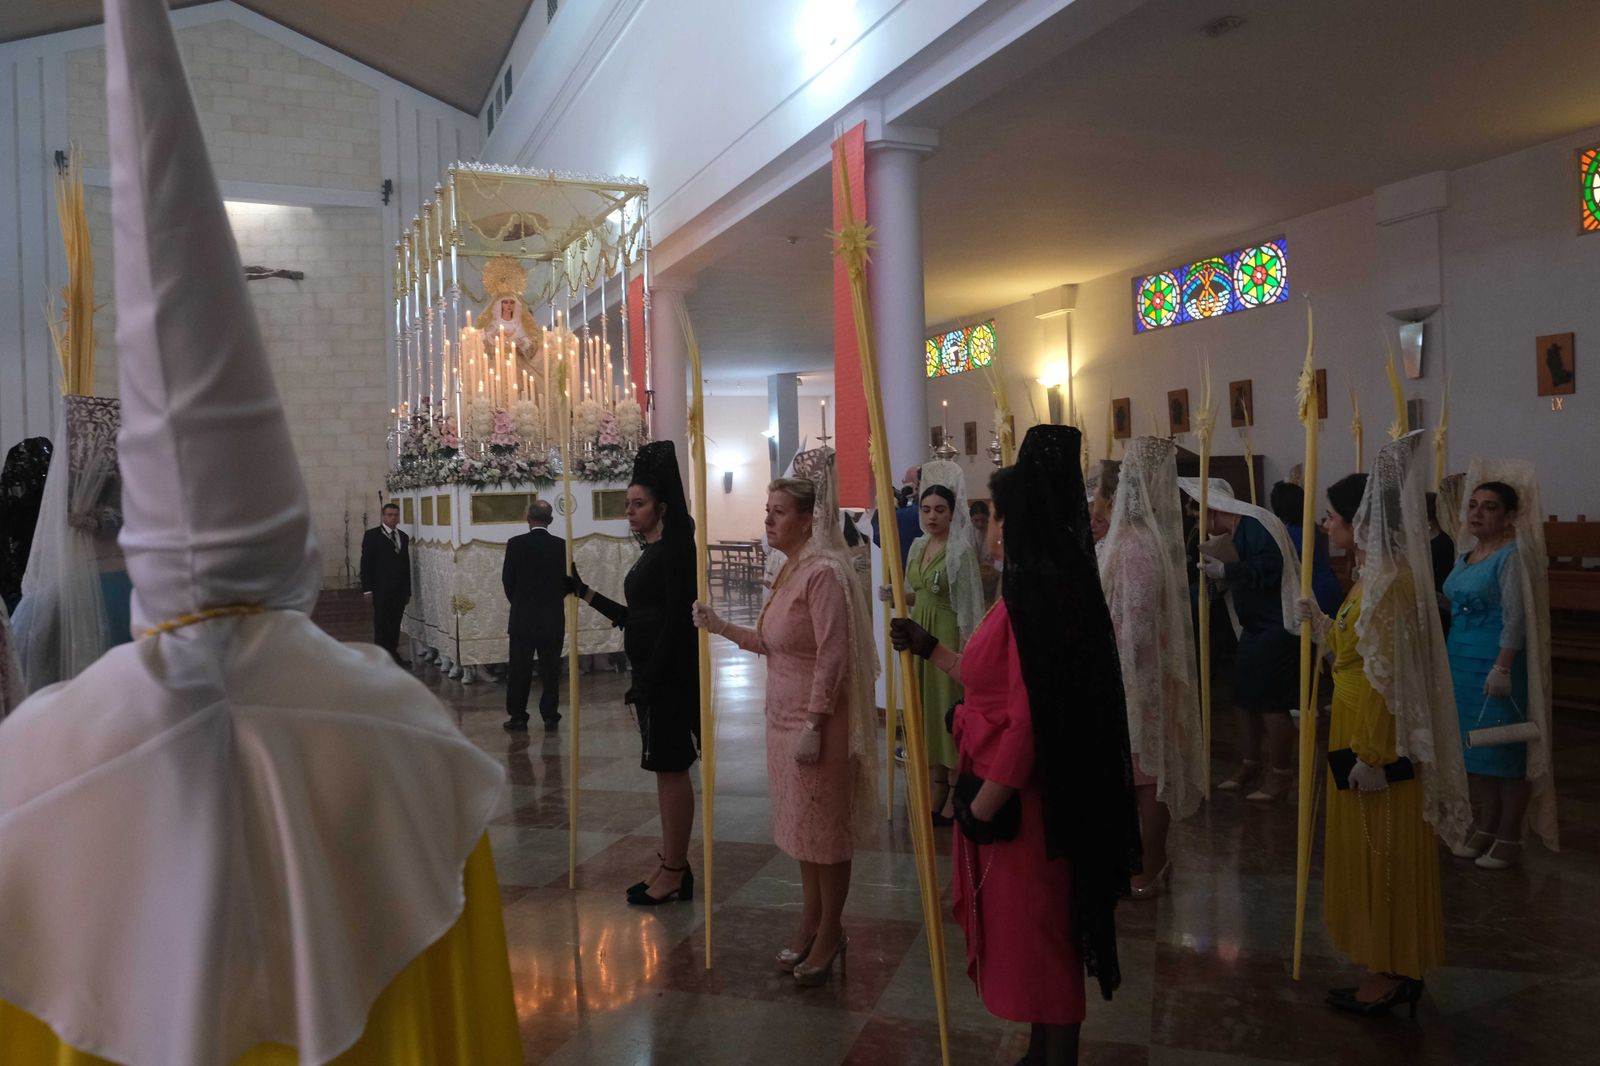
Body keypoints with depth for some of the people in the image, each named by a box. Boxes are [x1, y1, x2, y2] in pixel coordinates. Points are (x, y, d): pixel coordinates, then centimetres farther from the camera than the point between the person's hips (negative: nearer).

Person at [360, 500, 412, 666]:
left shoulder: (404, 536, 13)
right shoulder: (372, 535, -1)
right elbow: (366, 563, -5)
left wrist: (408, 590, 13)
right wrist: (367, 589, -11)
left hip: (400, 589, 4)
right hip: (381, 589, -4)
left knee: (395, 624, 5)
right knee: (381, 625, -1)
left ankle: (393, 655, 12)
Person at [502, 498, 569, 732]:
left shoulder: (515, 544, -8)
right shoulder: (561, 545, -5)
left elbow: (507, 579, -2)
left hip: (522, 617, -1)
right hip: (553, 618, 1)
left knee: (519, 669, 7)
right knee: (550, 669, 6)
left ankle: (517, 716, 10)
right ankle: (550, 717, 8)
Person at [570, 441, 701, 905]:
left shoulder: (675, 550, -12)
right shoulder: (652, 554, 15)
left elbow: (676, 620, -18)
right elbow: (633, 618, 18)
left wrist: (649, 678, -20)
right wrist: (584, 592, 19)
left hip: (669, 673, -10)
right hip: (650, 672, 10)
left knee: (671, 767, -3)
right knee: (667, 768, 13)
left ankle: (674, 872, 6)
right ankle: (673, 866, 22)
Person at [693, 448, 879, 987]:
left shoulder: (825, 573, -19)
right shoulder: (793, 569, 11)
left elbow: (832, 658, -23)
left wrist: (813, 726, -22)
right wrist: (721, 627, 8)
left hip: (818, 724, -9)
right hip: (786, 719, 9)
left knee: (825, 829, 5)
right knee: (803, 826, 18)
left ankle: (829, 935, 20)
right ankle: (810, 923, 33)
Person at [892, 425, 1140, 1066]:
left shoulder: (1037, 600, -24)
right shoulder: (1046, 589, 8)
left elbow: (1027, 724, -26)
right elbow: (996, 683, 14)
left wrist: (981, 808, -18)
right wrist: (930, 651, 20)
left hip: (1020, 801, -10)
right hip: (1023, 794, 10)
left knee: (1036, 938, 7)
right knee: (1035, 937, 22)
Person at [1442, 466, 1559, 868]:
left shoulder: (1513, 556, -11)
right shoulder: (1467, 554, 13)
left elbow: (1515, 617, -17)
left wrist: (1503, 668, -22)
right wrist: (1451, 661, 18)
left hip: (1496, 664, -8)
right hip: (1461, 662, 8)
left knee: (1505, 751, 0)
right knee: (1474, 748, 13)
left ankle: (1508, 838, 10)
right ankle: (1484, 828, 24)